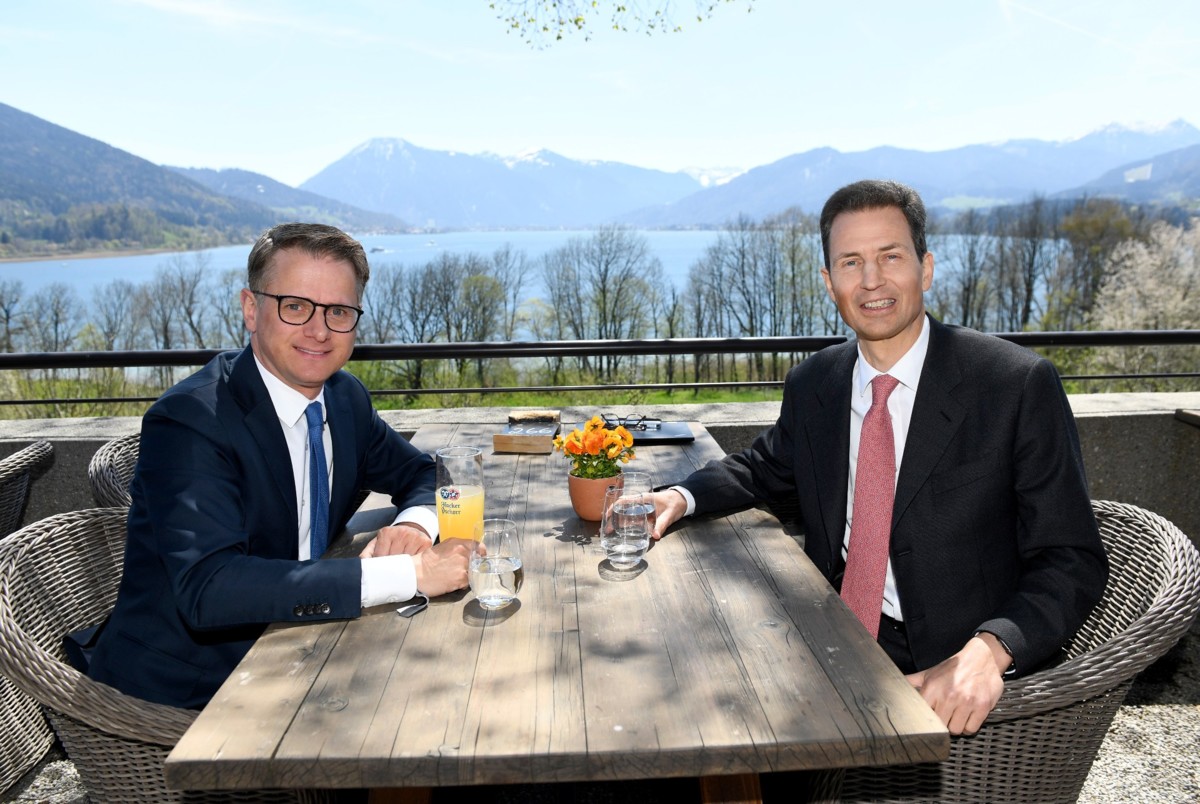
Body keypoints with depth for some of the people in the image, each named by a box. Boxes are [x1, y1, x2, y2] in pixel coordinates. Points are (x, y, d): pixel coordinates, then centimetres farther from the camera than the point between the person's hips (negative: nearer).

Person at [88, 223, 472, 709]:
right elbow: (209, 588, -32)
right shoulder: (188, 421, -20)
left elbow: (423, 474, 13)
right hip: (182, 694, -6)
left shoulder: (346, 398, 0)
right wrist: (408, 572, -35)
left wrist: (414, 524, -12)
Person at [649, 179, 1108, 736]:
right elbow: (766, 467, 23)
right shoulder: (811, 386, 5)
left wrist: (990, 649, -29)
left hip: (948, 671, -5)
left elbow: (1072, 561, -10)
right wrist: (682, 497, 2)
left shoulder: (1019, 385, -10)